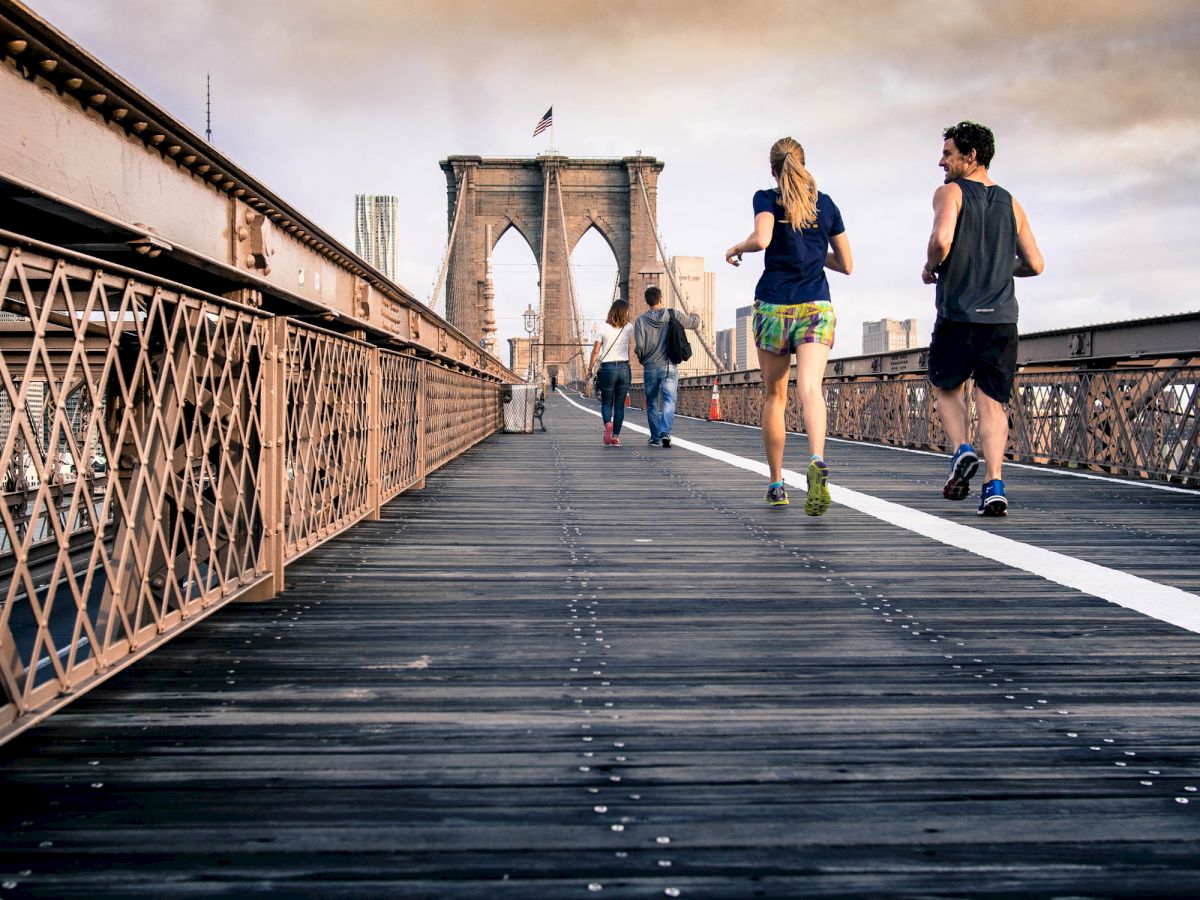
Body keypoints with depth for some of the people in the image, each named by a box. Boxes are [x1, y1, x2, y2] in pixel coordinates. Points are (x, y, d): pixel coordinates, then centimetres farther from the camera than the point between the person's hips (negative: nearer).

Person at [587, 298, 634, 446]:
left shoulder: (604, 328, -5)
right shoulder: (629, 328, 0)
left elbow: (595, 352, -2)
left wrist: (590, 369, 7)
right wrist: (625, 317, 17)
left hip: (607, 368, -1)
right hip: (624, 368, 1)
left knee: (606, 403, 10)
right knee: (619, 405, 8)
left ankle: (608, 424, -20)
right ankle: (616, 436, 3)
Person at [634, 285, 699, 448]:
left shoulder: (641, 320, -4)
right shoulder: (673, 315, -2)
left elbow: (639, 346, -9)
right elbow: (694, 323, 10)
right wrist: (695, 315, 34)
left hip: (650, 367, 1)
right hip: (670, 367, -1)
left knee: (652, 404, 13)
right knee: (669, 401, -4)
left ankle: (655, 438, 18)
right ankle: (665, 432, -24)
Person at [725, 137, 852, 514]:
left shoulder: (767, 199, 1)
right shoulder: (826, 204, 11)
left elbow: (762, 239, -20)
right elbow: (846, 265, 14)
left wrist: (736, 248, 1)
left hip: (773, 309, -1)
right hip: (816, 308, 1)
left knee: (774, 397, 13)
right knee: (810, 388, -16)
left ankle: (777, 484, 21)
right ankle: (817, 462, -44)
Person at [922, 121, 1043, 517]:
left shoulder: (950, 192, -1)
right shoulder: (1010, 203, 14)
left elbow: (942, 239, -21)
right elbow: (1035, 264, 12)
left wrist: (930, 268, -1)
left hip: (958, 316, -4)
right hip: (1002, 317, 4)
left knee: (946, 387, 18)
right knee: (992, 401, 4)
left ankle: (962, 451, -4)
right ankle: (994, 487, -7)